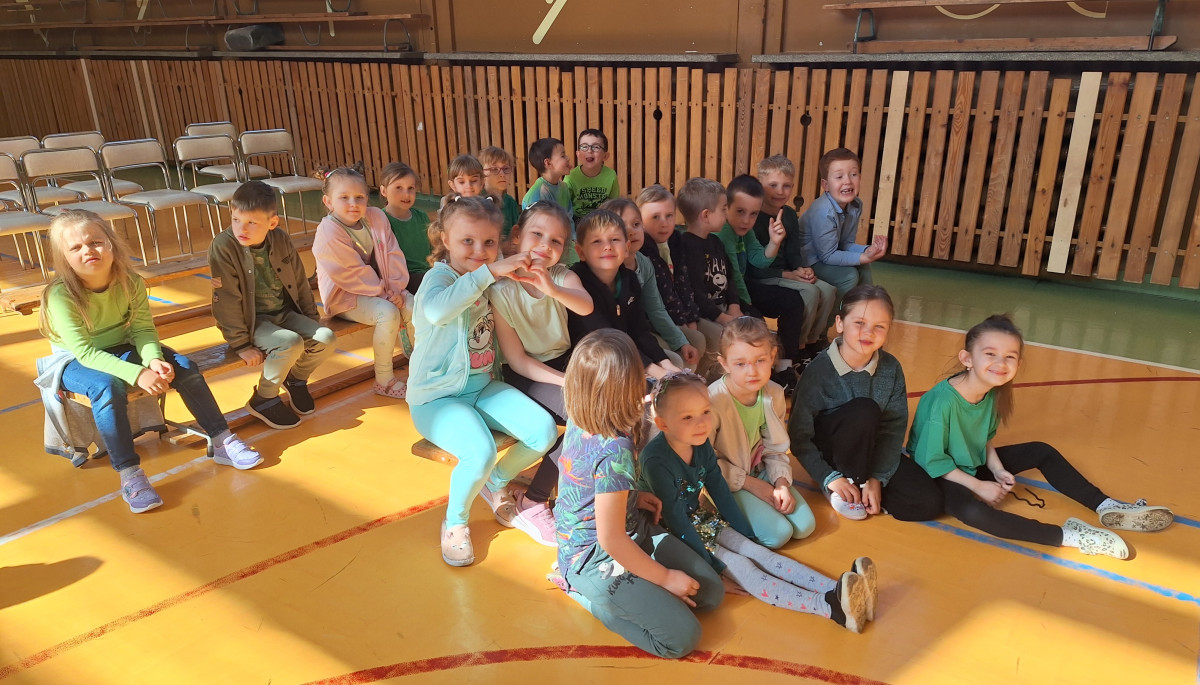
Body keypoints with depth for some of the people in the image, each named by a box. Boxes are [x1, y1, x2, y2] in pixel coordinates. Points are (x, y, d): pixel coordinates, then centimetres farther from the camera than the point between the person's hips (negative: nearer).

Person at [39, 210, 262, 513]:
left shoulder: (131, 283, -14)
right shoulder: (61, 295, -26)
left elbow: (143, 329, -13)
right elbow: (85, 352, -30)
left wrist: (153, 358, -35)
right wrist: (137, 374, -40)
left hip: (122, 349, 5)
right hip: (75, 362, -4)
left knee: (184, 367, -14)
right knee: (108, 387, -36)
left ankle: (222, 442, -5)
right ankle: (129, 475, -32)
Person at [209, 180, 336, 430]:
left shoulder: (281, 240, -6)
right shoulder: (223, 247, -20)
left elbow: (300, 283, 7)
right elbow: (227, 301, -19)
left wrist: (312, 320, 9)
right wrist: (242, 345, -18)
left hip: (285, 313, 5)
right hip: (252, 321, -5)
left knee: (326, 339, -14)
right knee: (291, 343, -30)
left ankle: (296, 379, 18)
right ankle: (263, 400, -4)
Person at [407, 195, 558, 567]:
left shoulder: (489, 278, 6)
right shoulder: (440, 276, -16)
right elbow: (436, 310, -44)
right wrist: (490, 271, -39)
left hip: (483, 386, 7)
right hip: (438, 396, -7)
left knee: (544, 431, -11)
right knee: (481, 453, -31)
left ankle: (495, 484, 19)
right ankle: (455, 521, 2)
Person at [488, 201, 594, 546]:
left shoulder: (562, 277, -4)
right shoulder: (501, 289, -15)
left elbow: (586, 306, -28)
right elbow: (517, 360, -15)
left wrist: (554, 289, -50)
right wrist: (569, 383, -25)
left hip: (564, 360, 5)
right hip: (524, 374, -5)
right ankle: (531, 504, -12)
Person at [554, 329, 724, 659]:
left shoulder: (580, 420, -9)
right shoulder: (615, 452, -33)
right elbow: (611, 539, -26)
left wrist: (632, 496, 4)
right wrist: (665, 578, -14)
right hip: (597, 560, -8)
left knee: (711, 592, 9)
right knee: (683, 638, -8)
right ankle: (585, 592, 2)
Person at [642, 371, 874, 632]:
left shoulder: (701, 444, -5)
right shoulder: (656, 461, -30)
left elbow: (719, 490, 5)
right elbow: (674, 517, -26)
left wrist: (746, 535, 5)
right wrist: (710, 562, -21)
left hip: (702, 519, 8)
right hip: (673, 536, -7)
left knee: (759, 552, -10)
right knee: (741, 568, -20)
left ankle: (837, 592, -23)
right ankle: (829, 608, -33)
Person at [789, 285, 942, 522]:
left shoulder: (891, 368, -10)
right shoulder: (819, 370, -22)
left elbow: (894, 428, -10)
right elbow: (799, 435, -17)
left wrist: (877, 478, -18)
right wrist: (830, 478, -20)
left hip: (872, 452, 4)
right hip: (827, 450, -4)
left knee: (928, 502, -15)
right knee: (864, 409, -34)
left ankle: (857, 486, 2)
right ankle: (848, 479, -13)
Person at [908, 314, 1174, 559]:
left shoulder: (992, 393, -7)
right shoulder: (942, 402, -32)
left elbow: (985, 439, 10)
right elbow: (931, 460, -26)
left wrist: (997, 470, -7)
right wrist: (979, 487, -19)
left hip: (973, 465, 9)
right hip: (938, 477, -9)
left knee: (1042, 452, 8)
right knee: (973, 511, -38)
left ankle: (1106, 507, 14)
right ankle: (1066, 535, -30)